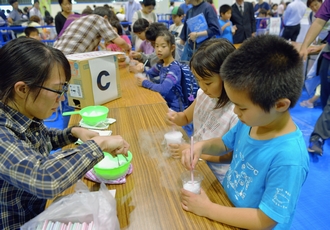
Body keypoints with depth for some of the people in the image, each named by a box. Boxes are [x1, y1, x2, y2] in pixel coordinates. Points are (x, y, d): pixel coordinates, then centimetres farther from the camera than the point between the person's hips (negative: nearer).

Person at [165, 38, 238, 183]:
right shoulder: (203, 94, -6)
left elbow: (233, 156, -16)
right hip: (195, 160, 6)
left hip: (217, 175, -6)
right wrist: (175, 117, -11)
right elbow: (186, 117, 12)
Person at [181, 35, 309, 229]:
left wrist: (208, 209, -18)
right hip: (226, 204, 6)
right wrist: (201, 146, -12)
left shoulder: (288, 158, -31)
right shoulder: (251, 121, -11)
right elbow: (225, 143, 7)